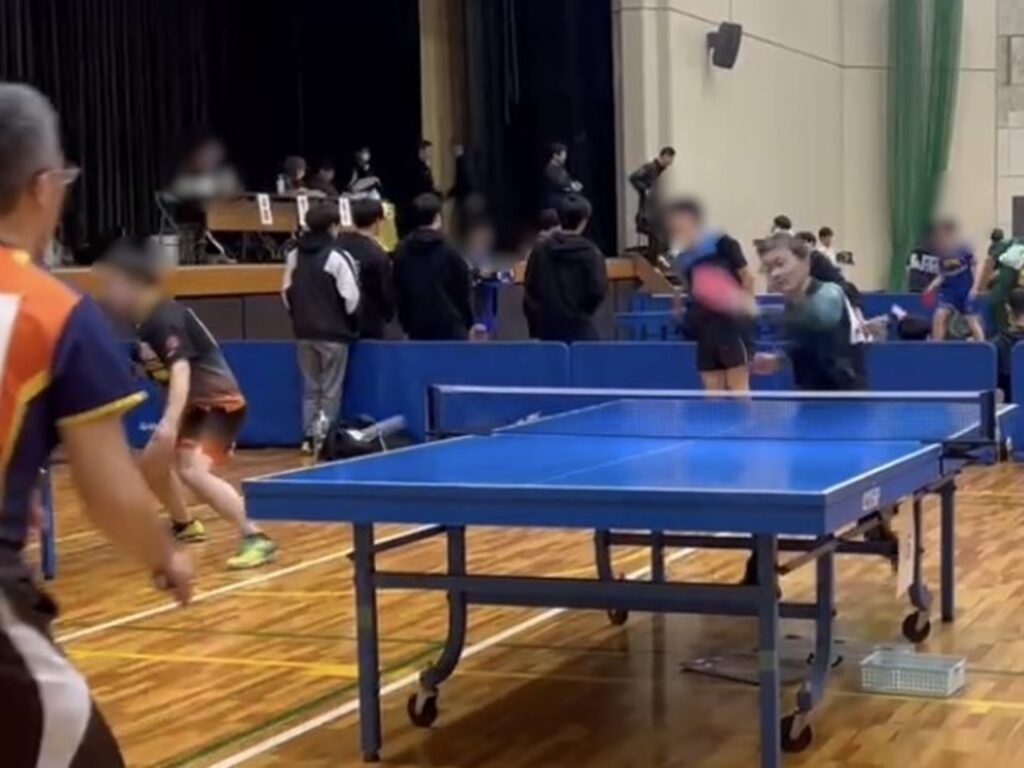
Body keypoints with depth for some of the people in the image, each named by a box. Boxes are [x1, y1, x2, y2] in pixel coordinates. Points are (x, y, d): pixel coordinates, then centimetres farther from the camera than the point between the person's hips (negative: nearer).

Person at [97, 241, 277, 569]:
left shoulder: (164, 319, -22)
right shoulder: (145, 322, 6)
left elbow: (181, 369, -34)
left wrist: (170, 422, -46)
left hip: (221, 402, -10)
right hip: (196, 405, 10)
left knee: (192, 470, -30)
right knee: (151, 462, 22)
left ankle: (255, 539, -32)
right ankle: (185, 525, 44)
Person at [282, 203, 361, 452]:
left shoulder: (294, 256, 6)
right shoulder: (339, 257, -13)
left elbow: (286, 291, 9)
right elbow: (351, 298, -14)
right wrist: (352, 324, 3)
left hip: (304, 332, 5)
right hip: (333, 333, -5)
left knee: (310, 388, 14)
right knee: (330, 390, 4)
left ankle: (310, 437, 14)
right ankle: (324, 437, 1)